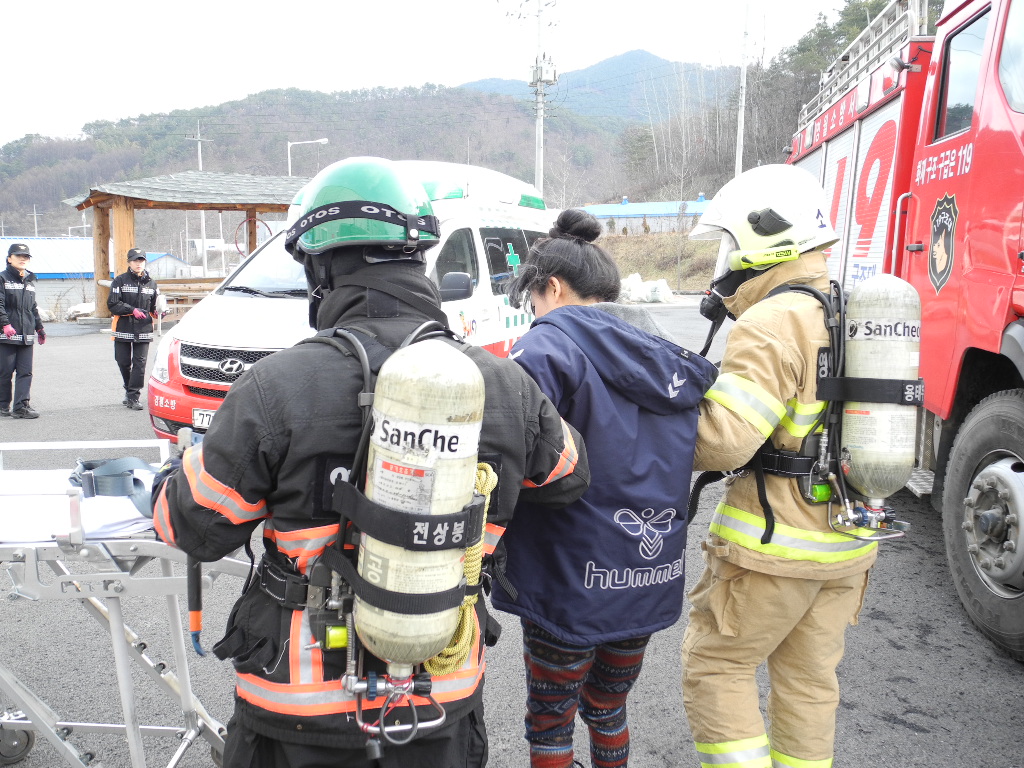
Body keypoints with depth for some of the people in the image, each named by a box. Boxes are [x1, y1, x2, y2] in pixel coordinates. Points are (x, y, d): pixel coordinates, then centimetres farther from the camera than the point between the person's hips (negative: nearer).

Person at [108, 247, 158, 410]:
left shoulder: (151, 283, 9)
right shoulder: (120, 281, 0)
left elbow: (155, 305, 16)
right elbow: (113, 304, -7)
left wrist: (158, 311, -6)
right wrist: (132, 310, -19)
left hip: (143, 331, 1)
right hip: (123, 329, -1)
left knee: (140, 364, -6)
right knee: (123, 362, 9)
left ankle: (133, 398, -3)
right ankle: (129, 389, 33)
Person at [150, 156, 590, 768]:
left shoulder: (276, 388, -20)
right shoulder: (505, 385, -10)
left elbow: (195, 528, -9)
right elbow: (570, 477, 8)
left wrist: (166, 488, 14)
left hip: (302, 719, -2)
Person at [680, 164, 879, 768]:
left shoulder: (773, 324, -20)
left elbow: (724, 440, -26)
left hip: (775, 543, -8)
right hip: (849, 542, 9)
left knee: (715, 666, 9)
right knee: (810, 678, 20)